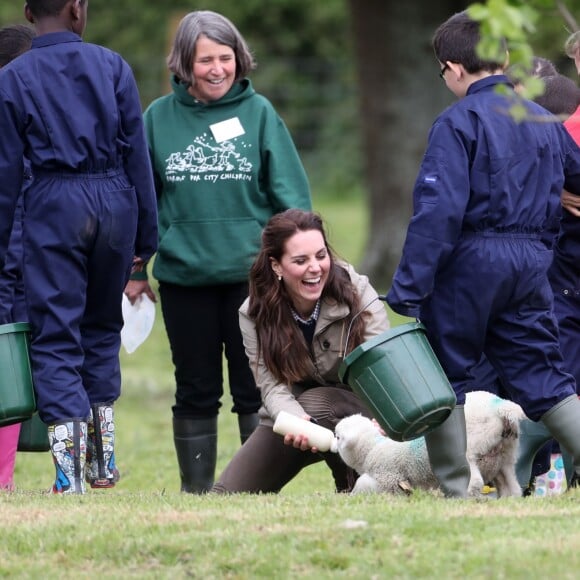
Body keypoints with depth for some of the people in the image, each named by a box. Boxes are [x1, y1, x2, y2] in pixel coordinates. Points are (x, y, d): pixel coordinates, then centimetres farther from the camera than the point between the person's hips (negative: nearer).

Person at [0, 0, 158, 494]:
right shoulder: (112, 66, 4)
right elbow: (138, 155, 4)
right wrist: (147, 236, 9)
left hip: (54, 205, -2)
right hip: (115, 202, 2)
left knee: (55, 336, -1)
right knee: (103, 327, 19)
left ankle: (70, 472, -12)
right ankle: (103, 460, 23)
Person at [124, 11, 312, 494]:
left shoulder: (259, 113, 0)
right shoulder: (160, 118, 4)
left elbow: (291, 195, 0)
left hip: (251, 274, -1)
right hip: (183, 277, 2)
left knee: (255, 389, 2)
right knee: (196, 391, 8)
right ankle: (196, 492, 13)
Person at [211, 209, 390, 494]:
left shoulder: (358, 294, -20)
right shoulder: (254, 315, -14)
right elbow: (272, 385, -21)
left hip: (358, 410, -3)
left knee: (315, 403, -36)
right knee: (225, 499, -9)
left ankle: (355, 486, -15)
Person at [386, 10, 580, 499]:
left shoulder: (458, 123, -10)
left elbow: (438, 210, -17)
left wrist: (408, 290, -17)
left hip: (470, 258, -6)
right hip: (531, 260, 6)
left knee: (445, 374, 6)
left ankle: (455, 489, 6)